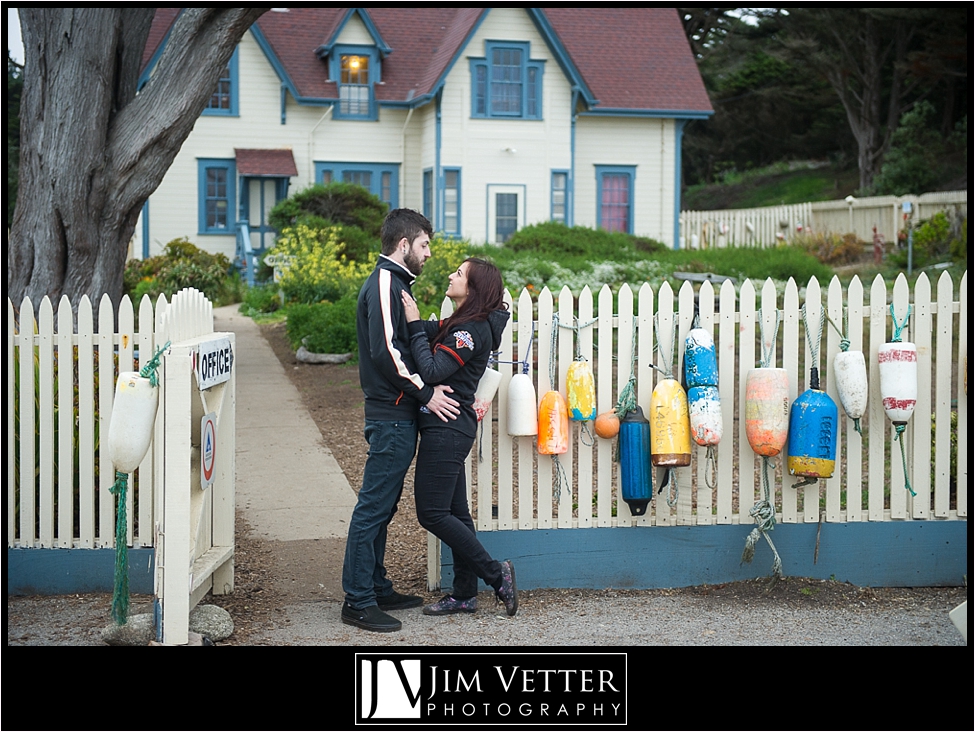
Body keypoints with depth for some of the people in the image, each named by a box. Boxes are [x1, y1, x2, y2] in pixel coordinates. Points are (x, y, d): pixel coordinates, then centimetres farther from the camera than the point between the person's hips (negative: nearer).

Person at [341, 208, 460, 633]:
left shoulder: (394, 283, 19)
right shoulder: (385, 284, -13)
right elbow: (386, 351, -22)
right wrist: (425, 393, -16)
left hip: (397, 417, 11)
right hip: (391, 416, -11)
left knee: (382, 506, 15)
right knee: (373, 506, -6)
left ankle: (376, 589, 23)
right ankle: (358, 602, -2)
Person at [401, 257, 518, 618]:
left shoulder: (473, 329, -16)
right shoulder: (460, 325, 14)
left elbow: (432, 371, -22)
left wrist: (415, 324, -17)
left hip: (446, 429, -10)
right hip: (451, 428, 10)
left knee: (432, 513, -7)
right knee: (455, 512, 12)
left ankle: (496, 574, 0)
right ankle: (464, 594, 17)